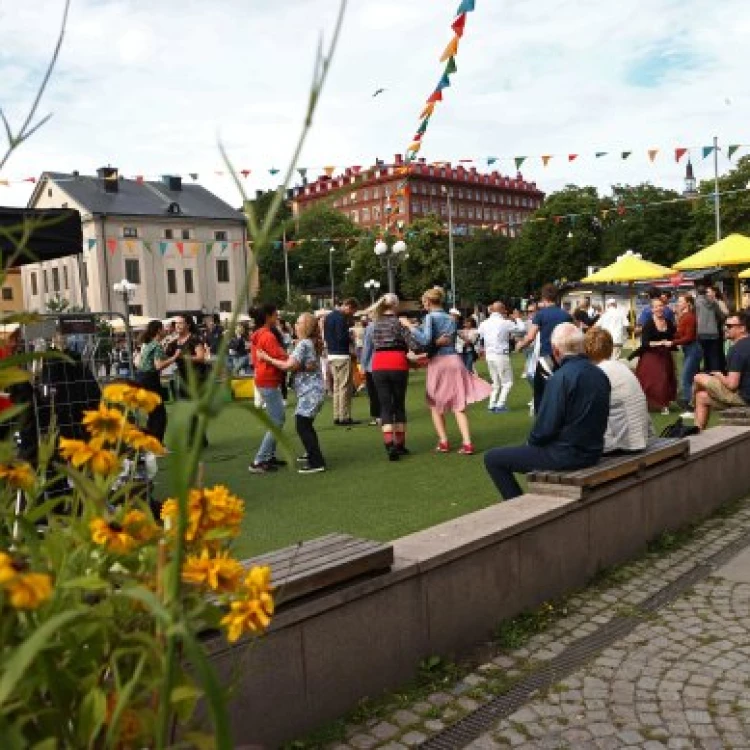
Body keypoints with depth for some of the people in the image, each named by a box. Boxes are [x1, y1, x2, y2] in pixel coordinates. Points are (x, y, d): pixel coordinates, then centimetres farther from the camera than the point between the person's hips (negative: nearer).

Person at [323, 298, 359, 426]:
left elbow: (325, 335, 21)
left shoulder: (329, 316, 16)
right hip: (342, 355, -9)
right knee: (345, 387, -5)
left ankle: (337, 416, 14)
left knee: (337, 386, 12)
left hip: (331, 355, 9)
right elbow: (342, 337, -21)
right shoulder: (341, 318, -14)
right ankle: (344, 417, -3)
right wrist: (351, 338, -3)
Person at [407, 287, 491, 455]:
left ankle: (443, 442, 10)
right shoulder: (451, 318, 13)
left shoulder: (430, 317, -5)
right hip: (454, 360, 5)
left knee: (435, 404, 12)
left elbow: (426, 340, -18)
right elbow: (449, 339, 12)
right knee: (458, 406, 3)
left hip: (438, 361, -5)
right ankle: (467, 443, -6)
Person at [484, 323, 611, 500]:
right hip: (593, 451, 8)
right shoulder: (600, 375, 3)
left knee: (492, 458, 1)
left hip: (566, 455, -8)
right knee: (533, 447, 35)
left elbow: (546, 428, -21)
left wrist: (531, 441, 2)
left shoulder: (560, 378, -20)